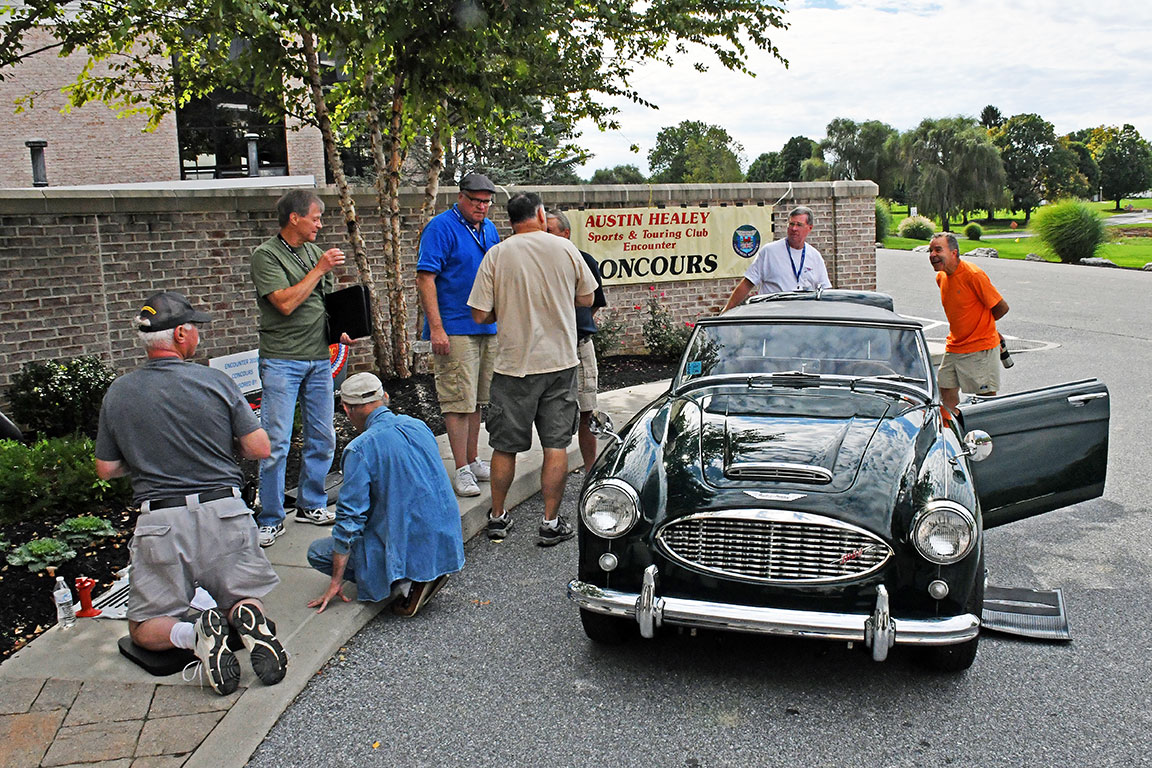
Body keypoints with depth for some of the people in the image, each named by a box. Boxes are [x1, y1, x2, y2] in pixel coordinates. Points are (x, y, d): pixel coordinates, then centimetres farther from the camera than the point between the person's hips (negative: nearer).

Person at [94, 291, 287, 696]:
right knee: (243, 599, 22)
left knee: (144, 629, 16)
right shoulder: (216, 381, -5)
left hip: (161, 521, 0)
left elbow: (106, 470, 8)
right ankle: (247, 619, -15)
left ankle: (194, 635, -18)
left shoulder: (117, 393, 1)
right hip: (223, 511, 0)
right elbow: (259, 449, -4)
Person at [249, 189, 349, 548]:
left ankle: (311, 505, 25)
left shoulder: (314, 251, 14)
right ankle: (271, 519, 4)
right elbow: (286, 303, -18)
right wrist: (319, 269, -13)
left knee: (322, 438, 10)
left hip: (319, 359, 7)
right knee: (276, 443, -5)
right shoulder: (266, 255, -7)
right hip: (281, 361, -7)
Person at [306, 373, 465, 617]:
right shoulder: (419, 426, 6)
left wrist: (336, 582, -4)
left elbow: (350, 518, -14)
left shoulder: (360, 449, -15)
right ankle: (424, 574, 10)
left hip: (410, 549, -7)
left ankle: (405, 582, -5)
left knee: (317, 551, 8)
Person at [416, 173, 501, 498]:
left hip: (487, 327, 8)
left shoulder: (489, 229, 14)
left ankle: (473, 460, 25)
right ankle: (462, 470, -1)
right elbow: (425, 279, -15)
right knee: (459, 400, -7)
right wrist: (436, 328, -21)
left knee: (477, 399, 14)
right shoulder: (441, 227, -9)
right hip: (454, 329, -8)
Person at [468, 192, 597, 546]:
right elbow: (586, 298, 9)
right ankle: (551, 523, 10)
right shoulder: (566, 249, -2)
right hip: (559, 361, 1)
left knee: (505, 446, 12)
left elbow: (481, 315, -6)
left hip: (514, 363, 0)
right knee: (556, 444, 7)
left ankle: (498, 517, 24)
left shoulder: (496, 255, -6)